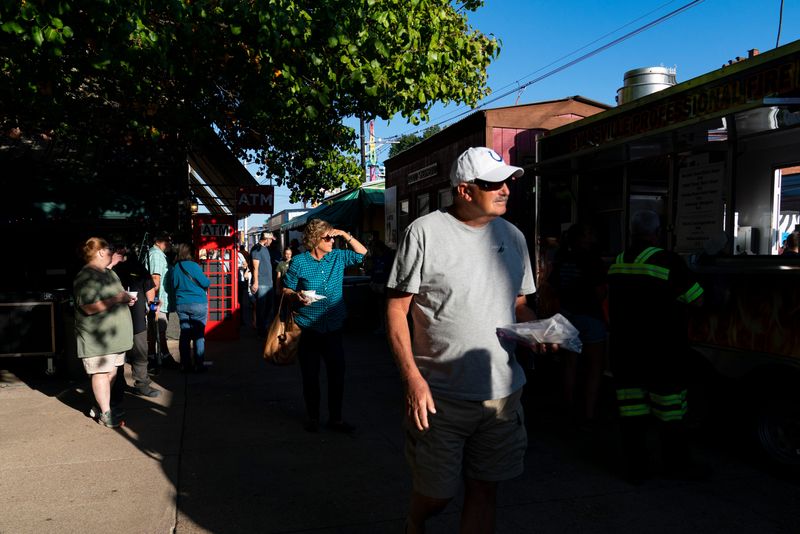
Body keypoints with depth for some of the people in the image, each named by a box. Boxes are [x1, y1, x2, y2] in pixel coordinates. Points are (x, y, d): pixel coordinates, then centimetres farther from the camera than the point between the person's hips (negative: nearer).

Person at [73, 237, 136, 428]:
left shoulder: (109, 272, 15)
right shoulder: (85, 277, -16)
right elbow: (89, 307, -25)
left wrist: (127, 298, 10)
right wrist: (117, 299, -22)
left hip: (114, 333, 9)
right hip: (97, 337, -9)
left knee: (111, 370, 13)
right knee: (101, 372, -4)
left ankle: (102, 404, 26)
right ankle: (105, 413, 4)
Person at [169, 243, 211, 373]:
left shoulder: (174, 268, 2)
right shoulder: (194, 266, -14)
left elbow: (173, 286, 13)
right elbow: (206, 283, -9)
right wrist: (207, 281, 13)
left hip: (181, 305, 5)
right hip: (198, 304, -5)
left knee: (184, 334, 10)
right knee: (199, 335, 2)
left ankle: (185, 365, 15)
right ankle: (199, 365, 4)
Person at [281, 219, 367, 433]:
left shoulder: (338, 257, 4)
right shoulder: (299, 262, -5)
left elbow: (362, 253, 11)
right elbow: (286, 290, 2)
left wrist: (346, 235, -2)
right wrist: (297, 296, -20)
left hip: (333, 329, 3)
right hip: (308, 329, -3)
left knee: (337, 373, 4)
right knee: (310, 375, 8)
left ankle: (335, 418, 19)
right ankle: (313, 417, 25)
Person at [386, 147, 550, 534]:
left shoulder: (512, 236, 7)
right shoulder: (425, 232, -9)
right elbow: (397, 307, -8)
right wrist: (413, 378, -16)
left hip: (502, 393, 4)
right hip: (439, 395, -4)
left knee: (484, 490, 13)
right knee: (436, 494, 10)